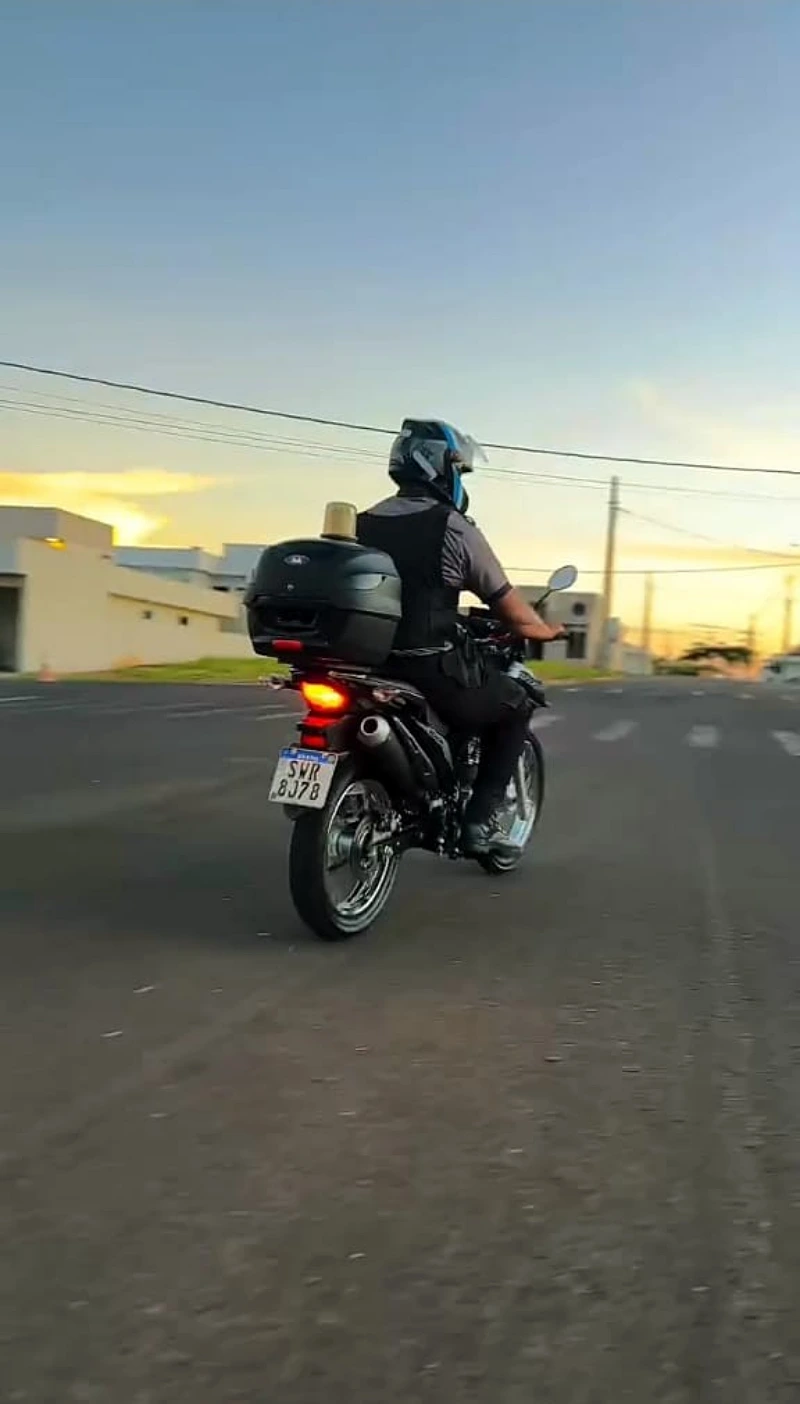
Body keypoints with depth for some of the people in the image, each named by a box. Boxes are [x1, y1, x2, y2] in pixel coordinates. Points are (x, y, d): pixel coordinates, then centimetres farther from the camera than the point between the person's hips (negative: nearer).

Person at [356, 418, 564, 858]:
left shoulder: (364, 523, 9)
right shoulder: (454, 528, -8)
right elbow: (514, 615, -4)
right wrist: (548, 630, 18)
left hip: (372, 665, 6)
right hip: (432, 670, -6)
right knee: (514, 706, 19)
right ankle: (481, 819, 10)